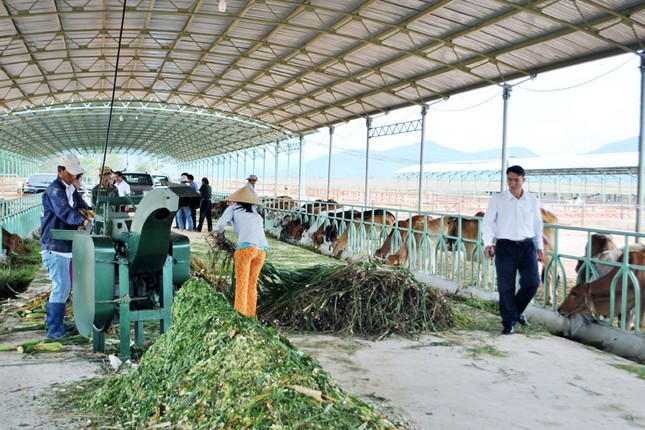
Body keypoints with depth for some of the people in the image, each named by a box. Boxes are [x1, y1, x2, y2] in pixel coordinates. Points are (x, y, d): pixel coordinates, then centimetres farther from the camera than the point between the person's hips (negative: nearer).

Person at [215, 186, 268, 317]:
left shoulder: (233, 209, 16)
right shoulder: (255, 213, 32)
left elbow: (220, 225, 5)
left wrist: (219, 232, 27)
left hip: (246, 247, -5)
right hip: (262, 249, 5)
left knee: (241, 283, -3)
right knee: (252, 283, 13)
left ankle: (239, 313, -11)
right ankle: (250, 314, 12)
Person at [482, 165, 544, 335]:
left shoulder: (532, 200, 8)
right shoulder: (497, 199, -2)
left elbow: (537, 225, 16)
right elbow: (487, 222, -4)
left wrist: (540, 246, 14)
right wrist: (487, 243, -16)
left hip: (527, 246, 3)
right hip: (505, 246, -3)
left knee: (532, 282, -1)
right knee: (506, 286, 0)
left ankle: (517, 310, 26)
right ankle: (509, 322, 13)